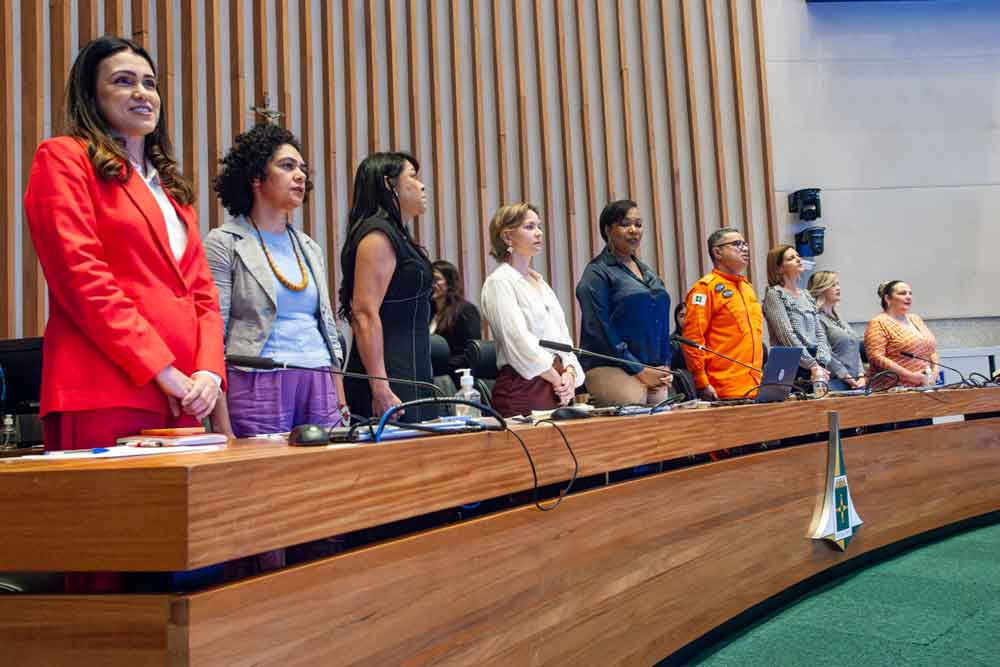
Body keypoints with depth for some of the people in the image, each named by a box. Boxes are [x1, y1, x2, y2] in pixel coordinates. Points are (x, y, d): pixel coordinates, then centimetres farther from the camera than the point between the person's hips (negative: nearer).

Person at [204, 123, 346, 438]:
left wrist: (342, 407, 12)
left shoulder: (310, 248, 17)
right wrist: (223, 428, -14)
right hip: (257, 385, -5)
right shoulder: (224, 243, -1)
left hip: (320, 388, 5)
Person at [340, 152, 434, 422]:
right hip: (391, 378, -9)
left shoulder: (397, 236, 21)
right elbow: (365, 314, -18)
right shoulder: (378, 235, -8)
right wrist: (380, 389, -23)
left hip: (410, 377, 9)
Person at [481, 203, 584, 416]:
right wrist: (559, 380, -10)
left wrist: (569, 374, -2)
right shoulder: (498, 282, -5)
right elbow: (520, 341, -14)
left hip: (557, 390, 7)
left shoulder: (540, 282, 19)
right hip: (523, 388, -7)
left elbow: (562, 335, 16)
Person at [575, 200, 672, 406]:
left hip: (654, 373, 7)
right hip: (611, 369, -7)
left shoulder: (648, 273, 19)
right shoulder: (597, 273, -3)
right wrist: (639, 370, -12)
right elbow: (599, 329, -11)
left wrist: (665, 366, 7)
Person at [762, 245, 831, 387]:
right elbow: (787, 336, -13)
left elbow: (820, 332, 11)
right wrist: (813, 366, -16)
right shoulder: (774, 294, -4)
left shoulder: (806, 295, 17)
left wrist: (820, 364, -6)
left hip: (815, 362, 6)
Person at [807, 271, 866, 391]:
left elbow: (855, 350, 19)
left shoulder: (838, 318, 20)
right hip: (835, 381, -8)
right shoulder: (817, 318, -8)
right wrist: (847, 378, -14)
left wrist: (861, 375, 4)